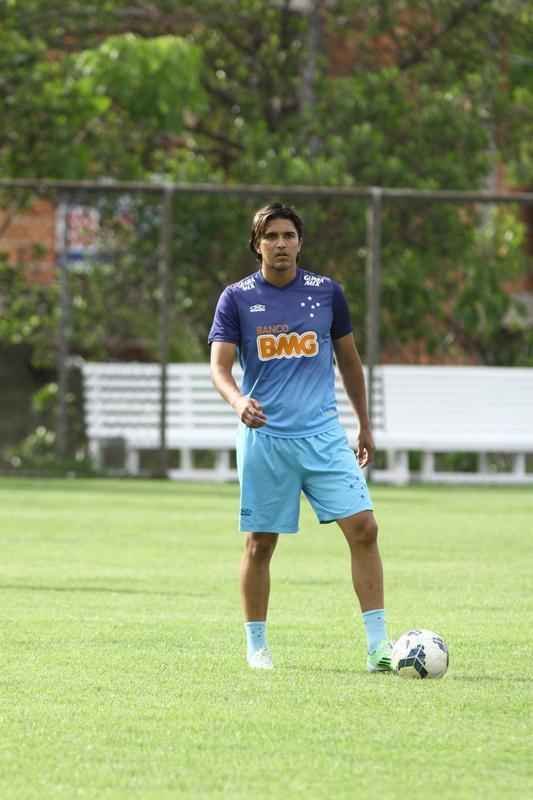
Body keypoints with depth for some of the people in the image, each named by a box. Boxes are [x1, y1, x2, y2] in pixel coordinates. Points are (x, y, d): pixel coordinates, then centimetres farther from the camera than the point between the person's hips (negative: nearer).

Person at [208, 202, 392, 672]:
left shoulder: (327, 292, 6)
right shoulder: (237, 298, 1)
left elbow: (349, 360, 17)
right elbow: (219, 367, -5)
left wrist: (365, 426, 18)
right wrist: (239, 402, -26)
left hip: (323, 434, 1)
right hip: (264, 437, -1)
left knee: (363, 527, -10)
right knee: (260, 543, 3)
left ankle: (378, 645, -7)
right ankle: (257, 645, 19)